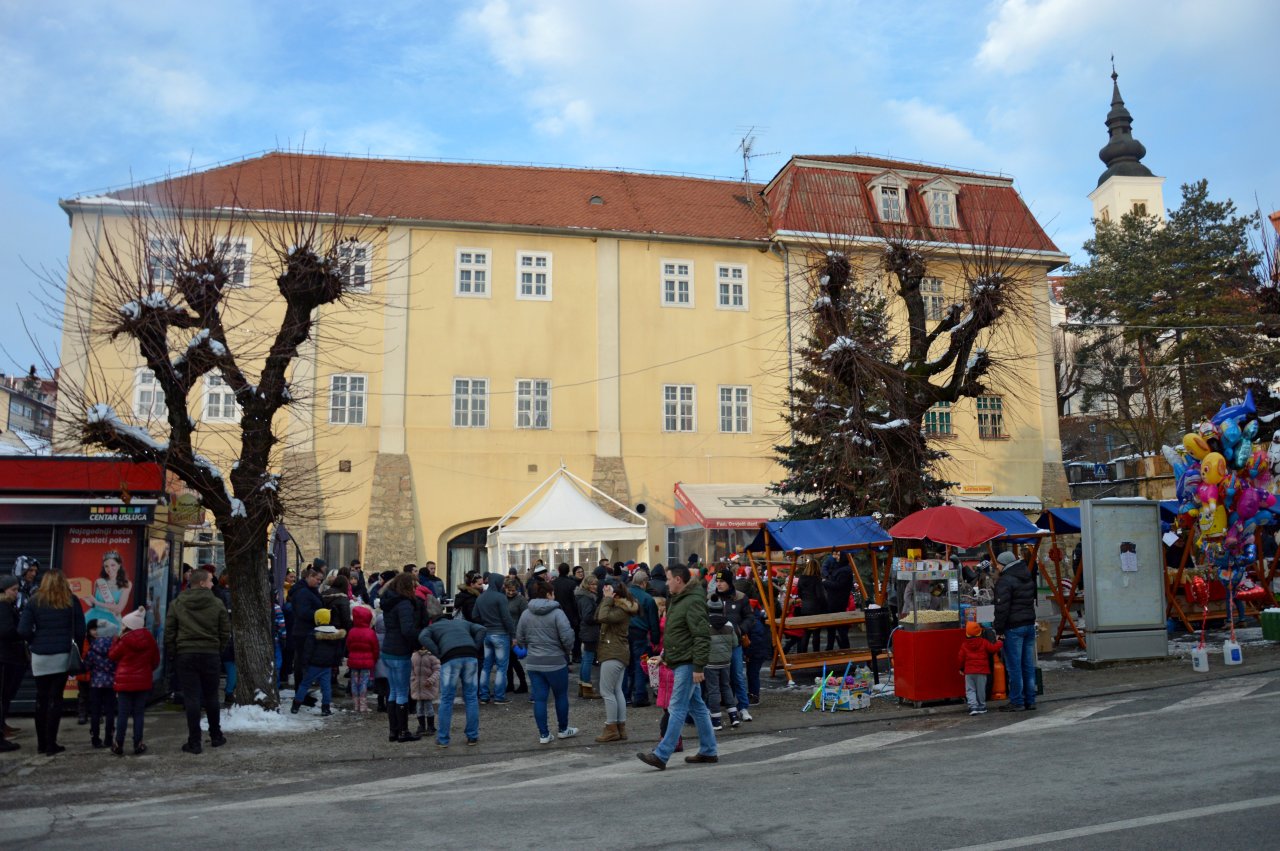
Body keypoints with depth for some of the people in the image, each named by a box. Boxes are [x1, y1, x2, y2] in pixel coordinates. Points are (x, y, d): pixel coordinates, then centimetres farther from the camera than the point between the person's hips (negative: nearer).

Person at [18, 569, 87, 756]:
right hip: (62, 656, -1)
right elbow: (80, 631, -2)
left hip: (39, 656, 1)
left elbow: (23, 630, -7)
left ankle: (41, 743, 17)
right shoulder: (71, 601, 0)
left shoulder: (35, 601, 1)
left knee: (41, 698, 12)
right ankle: (51, 744, 3)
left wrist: (34, 642, 10)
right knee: (55, 698, 3)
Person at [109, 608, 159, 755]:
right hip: (143, 682, 3)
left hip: (125, 682, -3)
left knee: (122, 714, 4)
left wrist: (116, 640, 10)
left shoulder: (124, 640, -13)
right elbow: (156, 661, 8)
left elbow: (112, 655, 2)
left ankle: (119, 745, 8)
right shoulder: (150, 639, 0)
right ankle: (138, 745, 8)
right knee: (138, 713, 7)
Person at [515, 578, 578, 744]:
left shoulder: (525, 614, 2)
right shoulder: (557, 613, -13)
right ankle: (563, 730, 27)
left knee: (539, 698, 8)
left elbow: (519, 639, 7)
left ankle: (544, 734, 11)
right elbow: (567, 637, -18)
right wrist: (568, 650, 1)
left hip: (533, 663, 4)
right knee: (561, 696, 14)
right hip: (556, 662, -4)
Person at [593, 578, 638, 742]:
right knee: (617, 690, 12)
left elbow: (603, 617, -33)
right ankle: (621, 728, 16)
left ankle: (612, 729, -1)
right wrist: (605, 599, 3)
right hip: (617, 653, 11)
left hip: (613, 655, -11)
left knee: (606, 691, -5)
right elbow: (597, 617, 10)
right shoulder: (617, 608, 14)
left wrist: (607, 599, -21)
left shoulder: (621, 610, -17)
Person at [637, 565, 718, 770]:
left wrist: (699, 667, -22)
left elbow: (702, 636, -22)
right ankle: (708, 751, 21)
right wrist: (665, 656, 22)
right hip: (680, 662, 10)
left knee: (678, 709, -8)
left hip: (687, 664, -10)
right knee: (697, 707, 14)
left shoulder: (693, 602, -18)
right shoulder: (677, 600, 15)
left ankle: (661, 755, -8)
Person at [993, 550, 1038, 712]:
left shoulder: (1005, 581, -13)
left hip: (1013, 628, -8)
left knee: (1014, 667, -2)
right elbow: (1032, 601, 20)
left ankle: (1017, 702, 2)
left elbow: (1002, 608, -17)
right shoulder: (1029, 579, 14)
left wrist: (998, 629, -12)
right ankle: (1030, 700, 17)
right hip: (1030, 625, 8)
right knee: (1029, 665, 12)